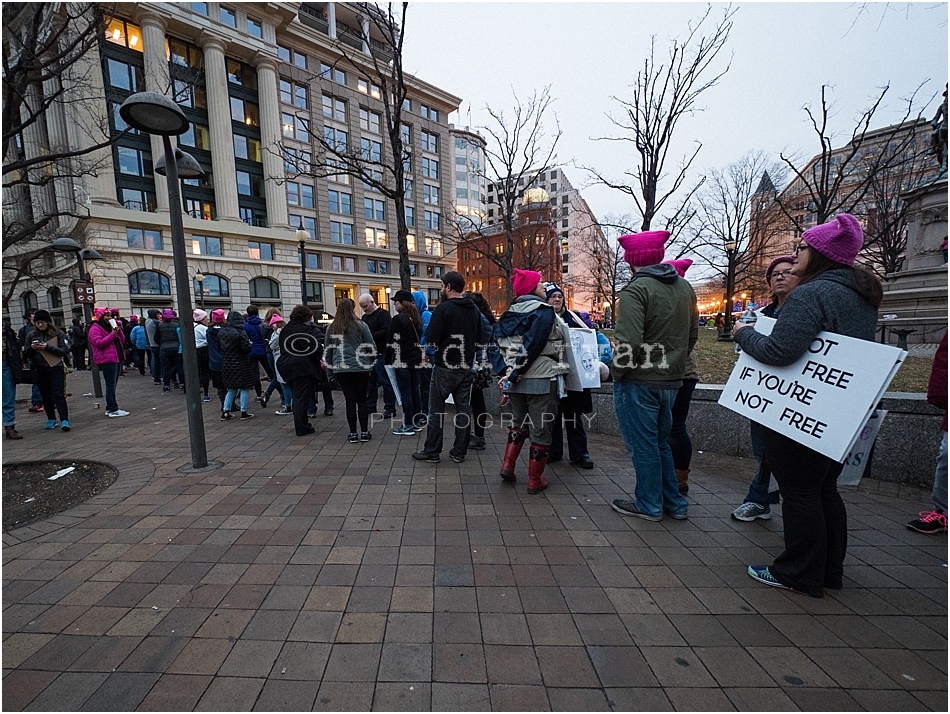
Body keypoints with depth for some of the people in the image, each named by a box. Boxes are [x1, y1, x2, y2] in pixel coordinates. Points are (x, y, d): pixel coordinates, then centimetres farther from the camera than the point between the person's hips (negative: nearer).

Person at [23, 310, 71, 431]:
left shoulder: (58, 334, 0)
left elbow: (63, 351, -6)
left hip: (55, 368, -4)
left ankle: (64, 420, -13)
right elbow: (25, 354, 11)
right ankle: (51, 419, 20)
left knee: (58, 394, -10)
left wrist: (47, 347, -18)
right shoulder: (31, 335, 9)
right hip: (39, 370, 4)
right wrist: (31, 348, -9)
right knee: (45, 396, 10)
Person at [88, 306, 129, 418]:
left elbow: (122, 341, 15)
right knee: (111, 385, -8)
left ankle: (110, 409, 18)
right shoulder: (95, 329, -5)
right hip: (107, 360, -8)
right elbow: (99, 343, -17)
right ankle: (112, 409, -5)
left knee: (112, 385, 12)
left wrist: (118, 329, 2)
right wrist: (113, 334, -18)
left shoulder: (111, 326, 19)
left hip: (117, 358, 8)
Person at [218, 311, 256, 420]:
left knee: (232, 389, 17)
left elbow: (219, 347, 12)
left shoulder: (221, 332, 3)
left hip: (227, 365, 6)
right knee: (245, 388, 5)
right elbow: (247, 349, -18)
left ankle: (225, 412, 17)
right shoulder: (241, 333, -17)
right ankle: (244, 412, 8)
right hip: (241, 364, -6)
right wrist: (250, 343, 1)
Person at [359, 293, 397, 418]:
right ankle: (370, 407, 24)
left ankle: (390, 409, 4)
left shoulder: (383, 314, -7)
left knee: (386, 382, -3)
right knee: (370, 381, 13)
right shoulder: (365, 317, 19)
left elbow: (386, 331, -20)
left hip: (381, 354, -8)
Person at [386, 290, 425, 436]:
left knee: (405, 393, -2)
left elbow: (392, 342, -13)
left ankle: (408, 426, 4)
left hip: (402, 361, -8)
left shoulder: (398, 319, -13)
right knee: (416, 391, 12)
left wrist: (387, 359, -2)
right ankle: (417, 422, 20)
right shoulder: (416, 318, 11)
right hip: (416, 360, 8)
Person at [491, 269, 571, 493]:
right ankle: (535, 481, 16)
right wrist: (513, 375, -16)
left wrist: (505, 371, -6)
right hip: (541, 380, -6)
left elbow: (495, 347, 2)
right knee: (541, 429, 6)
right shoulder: (544, 311, -10)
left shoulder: (509, 313, 11)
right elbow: (531, 347, -20)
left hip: (515, 381, 7)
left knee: (519, 422, 25)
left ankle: (507, 465, 18)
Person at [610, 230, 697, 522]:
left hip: (640, 381, -8)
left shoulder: (635, 290, -17)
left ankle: (648, 505, 21)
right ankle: (674, 503, 31)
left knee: (643, 445, 6)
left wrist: (616, 372, -11)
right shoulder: (684, 287, 9)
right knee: (661, 442, 21)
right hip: (672, 379, 8)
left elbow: (629, 342, -25)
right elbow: (692, 334, 16)